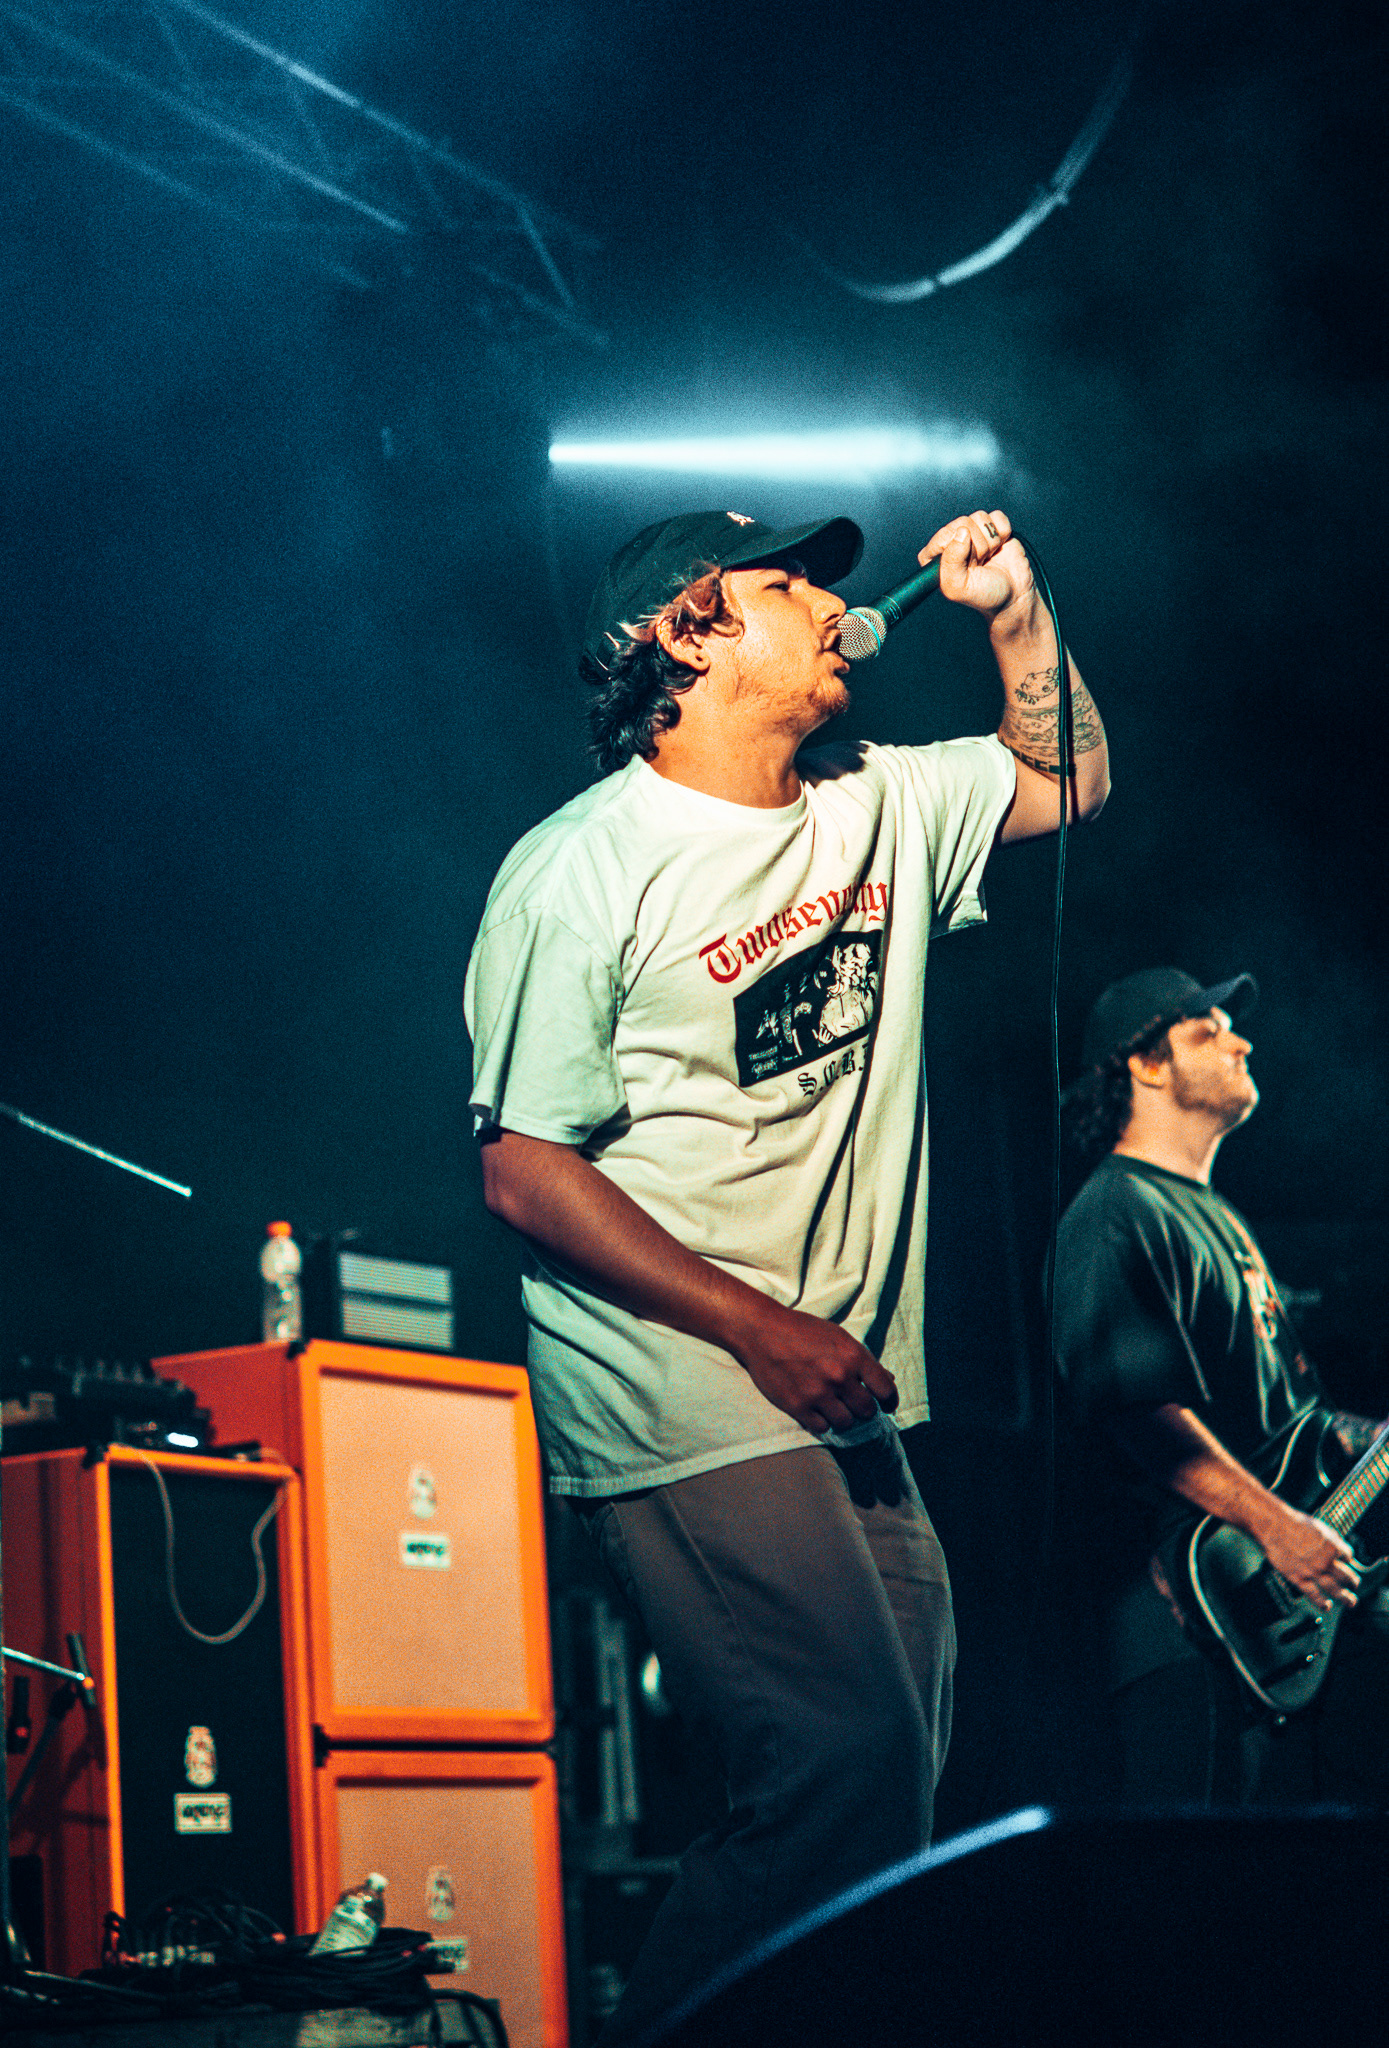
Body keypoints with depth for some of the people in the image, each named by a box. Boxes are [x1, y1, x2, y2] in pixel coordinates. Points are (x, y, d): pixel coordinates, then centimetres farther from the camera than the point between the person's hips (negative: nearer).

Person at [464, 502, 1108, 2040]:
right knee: (850, 1763, -18)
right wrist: (762, 1328, -17)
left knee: (891, 1782, 6)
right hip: (687, 1398, -8)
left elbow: (1068, 783, 30)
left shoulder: (879, 808, 14)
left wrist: (1014, 611, 13)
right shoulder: (582, 869, -7)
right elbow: (524, 1171, -11)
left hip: (849, 1408, 8)